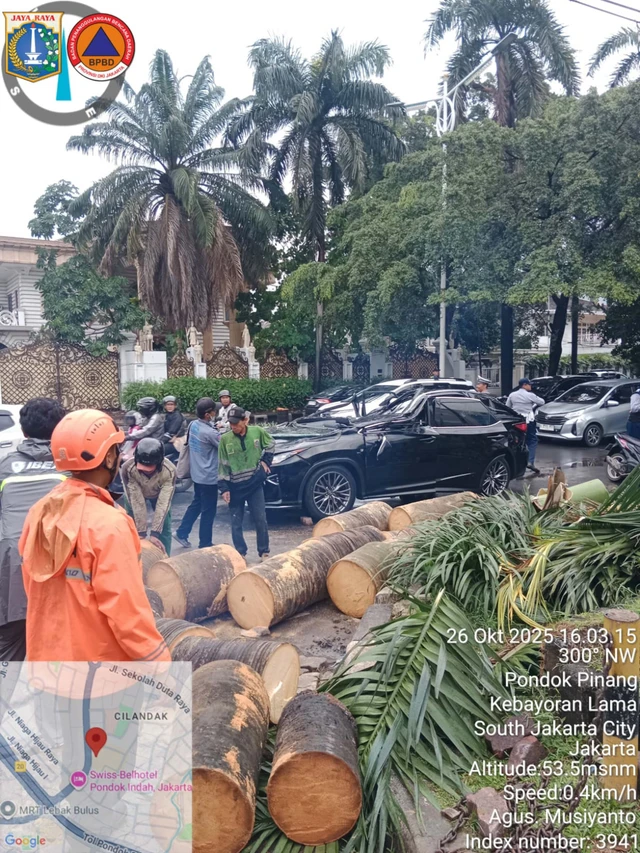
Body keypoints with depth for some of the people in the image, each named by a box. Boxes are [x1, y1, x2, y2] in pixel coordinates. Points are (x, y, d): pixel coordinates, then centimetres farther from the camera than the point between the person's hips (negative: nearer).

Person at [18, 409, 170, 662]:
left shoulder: (40, 512, -3)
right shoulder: (108, 524, -25)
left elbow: (34, 590, 8)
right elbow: (127, 611, -23)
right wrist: (158, 660, -12)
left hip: (46, 653, 7)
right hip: (97, 658, -7)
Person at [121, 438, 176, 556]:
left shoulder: (169, 471, -40)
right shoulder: (128, 468, -40)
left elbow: (163, 504, -37)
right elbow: (137, 502, -35)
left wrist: (155, 533, -40)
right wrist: (141, 532, -33)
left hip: (159, 494, 0)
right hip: (135, 494, 0)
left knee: (164, 529, 0)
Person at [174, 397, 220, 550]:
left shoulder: (193, 424, -1)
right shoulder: (210, 432, -25)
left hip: (197, 474, 8)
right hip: (208, 476, -8)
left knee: (196, 504, 24)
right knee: (208, 510, 5)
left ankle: (182, 533, 31)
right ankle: (205, 544, 15)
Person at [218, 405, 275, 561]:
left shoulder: (257, 432, -8)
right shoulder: (225, 439, -9)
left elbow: (271, 445, 13)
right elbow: (223, 465, -4)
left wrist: (266, 461, 3)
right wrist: (224, 488, -7)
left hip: (255, 483, 0)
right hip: (235, 486, 0)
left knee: (261, 519, 4)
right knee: (236, 522, 6)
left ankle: (264, 552, 17)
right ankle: (240, 553, 19)